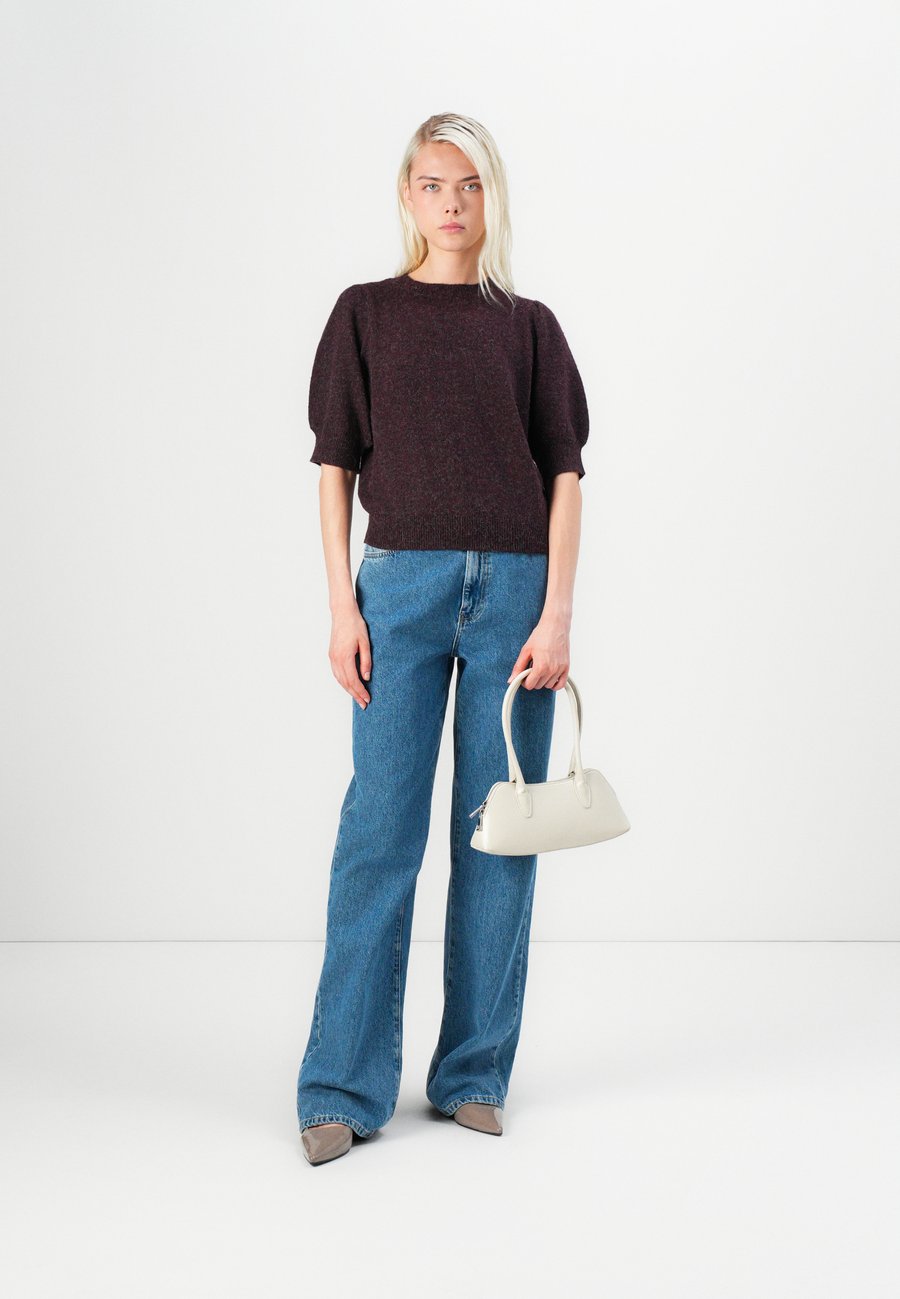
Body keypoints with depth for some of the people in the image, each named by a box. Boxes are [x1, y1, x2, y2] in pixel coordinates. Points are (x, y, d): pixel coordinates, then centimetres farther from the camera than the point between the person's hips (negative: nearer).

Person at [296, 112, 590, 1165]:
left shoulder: (529, 326, 10)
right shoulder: (366, 315, 9)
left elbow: (565, 475, 5)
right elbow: (335, 466, 6)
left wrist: (557, 613, -5)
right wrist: (343, 607, -3)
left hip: (515, 584, 1)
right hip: (403, 579, -1)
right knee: (380, 829, -3)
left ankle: (474, 1074, 16)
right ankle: (345, 1087, 5)